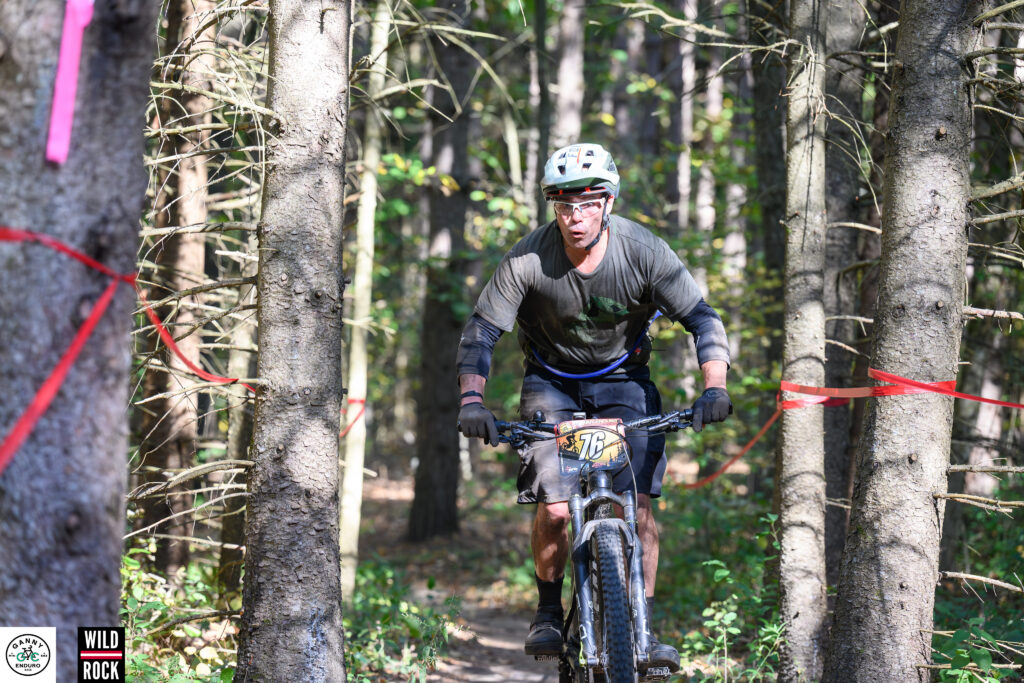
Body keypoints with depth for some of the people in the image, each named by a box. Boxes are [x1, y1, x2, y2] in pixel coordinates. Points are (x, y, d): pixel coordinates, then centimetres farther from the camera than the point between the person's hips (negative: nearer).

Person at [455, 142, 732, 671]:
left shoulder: (643, 252, -22)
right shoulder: (528, 260, -22)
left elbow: (703, 319, -18)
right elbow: (481, 331, -17)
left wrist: (714, 388, -33)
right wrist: (472, 399, -32)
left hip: (622, 380, 0)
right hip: (552, 383, 0)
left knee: (637, 507, -15)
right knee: (554, 509, -15)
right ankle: (548, 612, 10)